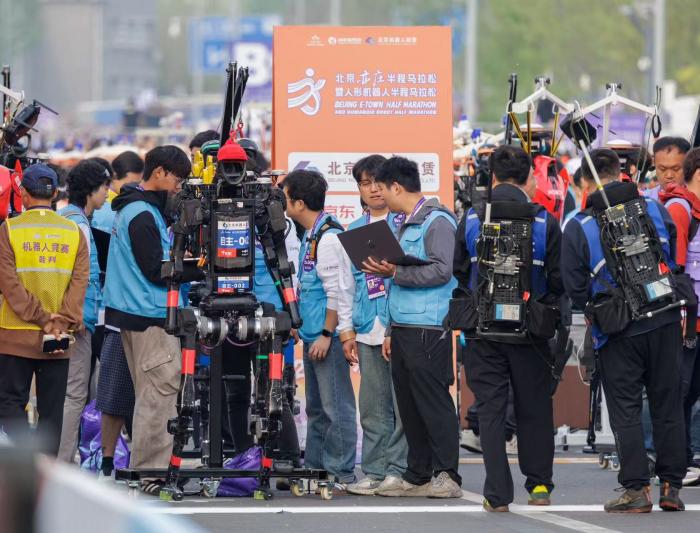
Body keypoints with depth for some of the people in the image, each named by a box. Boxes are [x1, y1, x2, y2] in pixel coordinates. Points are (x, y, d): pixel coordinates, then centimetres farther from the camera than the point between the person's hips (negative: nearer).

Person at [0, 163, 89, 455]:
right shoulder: (74, 232, 5)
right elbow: (80, 281, -3)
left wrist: (41, 318, -11)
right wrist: (64, 322, -9)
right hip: (61, 338, 3)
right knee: (51, 410, 8)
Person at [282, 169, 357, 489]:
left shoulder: (329, 237, -15)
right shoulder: (311, 236, 15)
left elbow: (337, 291, -19)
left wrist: (327, 334, -19)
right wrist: (300, 324, 21)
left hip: (328, 338, -10)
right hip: (312, 336, 10)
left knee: (336, 407, -6)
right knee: (316, 408, 15)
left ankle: (341, 473, -4)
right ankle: (314, 467, 21)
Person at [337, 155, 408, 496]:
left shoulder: (404, 223, 2)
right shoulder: (353, 232, 18)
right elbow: (346, 284, 19)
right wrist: (347, 330, 12)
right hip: (368, 331, 5)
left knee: (403, 403, -6)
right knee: (372, 406, 6)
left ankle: (398, 470, -3)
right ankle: (374, 471, 9)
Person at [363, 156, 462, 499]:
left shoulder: (437, 222, -8)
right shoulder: (405, 224, 21)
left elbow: (441, 271, -19)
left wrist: (396, 273, -19)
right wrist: (390, 332, 22)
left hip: (428, 329, -9)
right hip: (403, 327, 9)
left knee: (433, 402, -9)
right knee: (408, 405, 8)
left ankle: (446, 476, -7)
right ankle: (417, 477, 12)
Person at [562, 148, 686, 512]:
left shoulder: (578, 228, -8)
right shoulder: (654, 209, -1)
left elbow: (576, 291, -6)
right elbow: (675, 257, 11)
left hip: (618, 332, -3)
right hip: (665, 323, 3)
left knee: (625, 410, 5)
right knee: (667, 406, 11)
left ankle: (636, 489, 1)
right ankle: (671, 486, 12)